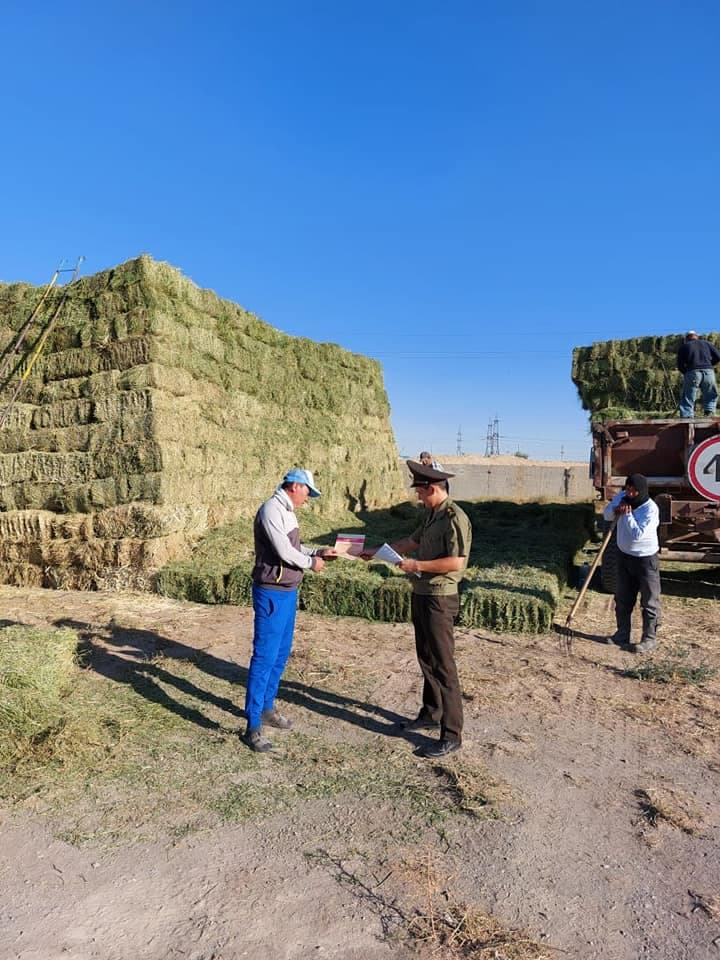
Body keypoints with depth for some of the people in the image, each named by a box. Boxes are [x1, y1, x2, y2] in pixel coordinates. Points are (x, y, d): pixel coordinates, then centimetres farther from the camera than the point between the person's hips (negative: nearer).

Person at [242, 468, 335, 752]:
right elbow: (284, 552, -21)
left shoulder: (287, 511, 13)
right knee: (264, 657, -5)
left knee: (281, 655, 17)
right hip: (272, 593, -10)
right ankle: (253, 726, 3)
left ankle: (267, 708, 31)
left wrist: (318, 553, 8)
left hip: (288, 592, 10)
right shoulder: (271, 510, -17)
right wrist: (311, 563, -6)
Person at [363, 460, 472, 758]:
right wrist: (377, 551, 22)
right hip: (421, 595, 10)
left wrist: (417, 565, -20)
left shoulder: (455, 518, -18)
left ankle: (452, 734, 5)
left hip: (439, 599, -10)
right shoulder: (431, 514, 11)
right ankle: (431, 714, 34)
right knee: (426, 659, 19)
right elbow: (413, 541, 23)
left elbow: (456, 562, -24)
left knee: (443, 664, -4)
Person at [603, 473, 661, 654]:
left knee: (649, 602, 4)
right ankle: (622, 634, 28)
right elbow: (607, 515, 4)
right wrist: (616, 509, -16)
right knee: (622, 599, 15)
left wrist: (627, 514, -24)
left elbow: (638, 534, -28)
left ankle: (650, 639, 15)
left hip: (646, 559, -6)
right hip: (624, 555, 7)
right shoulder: (622, 497, -5)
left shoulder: (650, 508, -23)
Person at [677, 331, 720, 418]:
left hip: (692, 372, -2)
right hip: (709, 372, 2)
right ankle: (710, 411, -2)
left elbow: (680, 365, 8)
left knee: (687, 398, 2)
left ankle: (687, 417, -9)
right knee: (711, 396, 17)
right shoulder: (707, 343, 19)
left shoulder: (684, 347, 14)